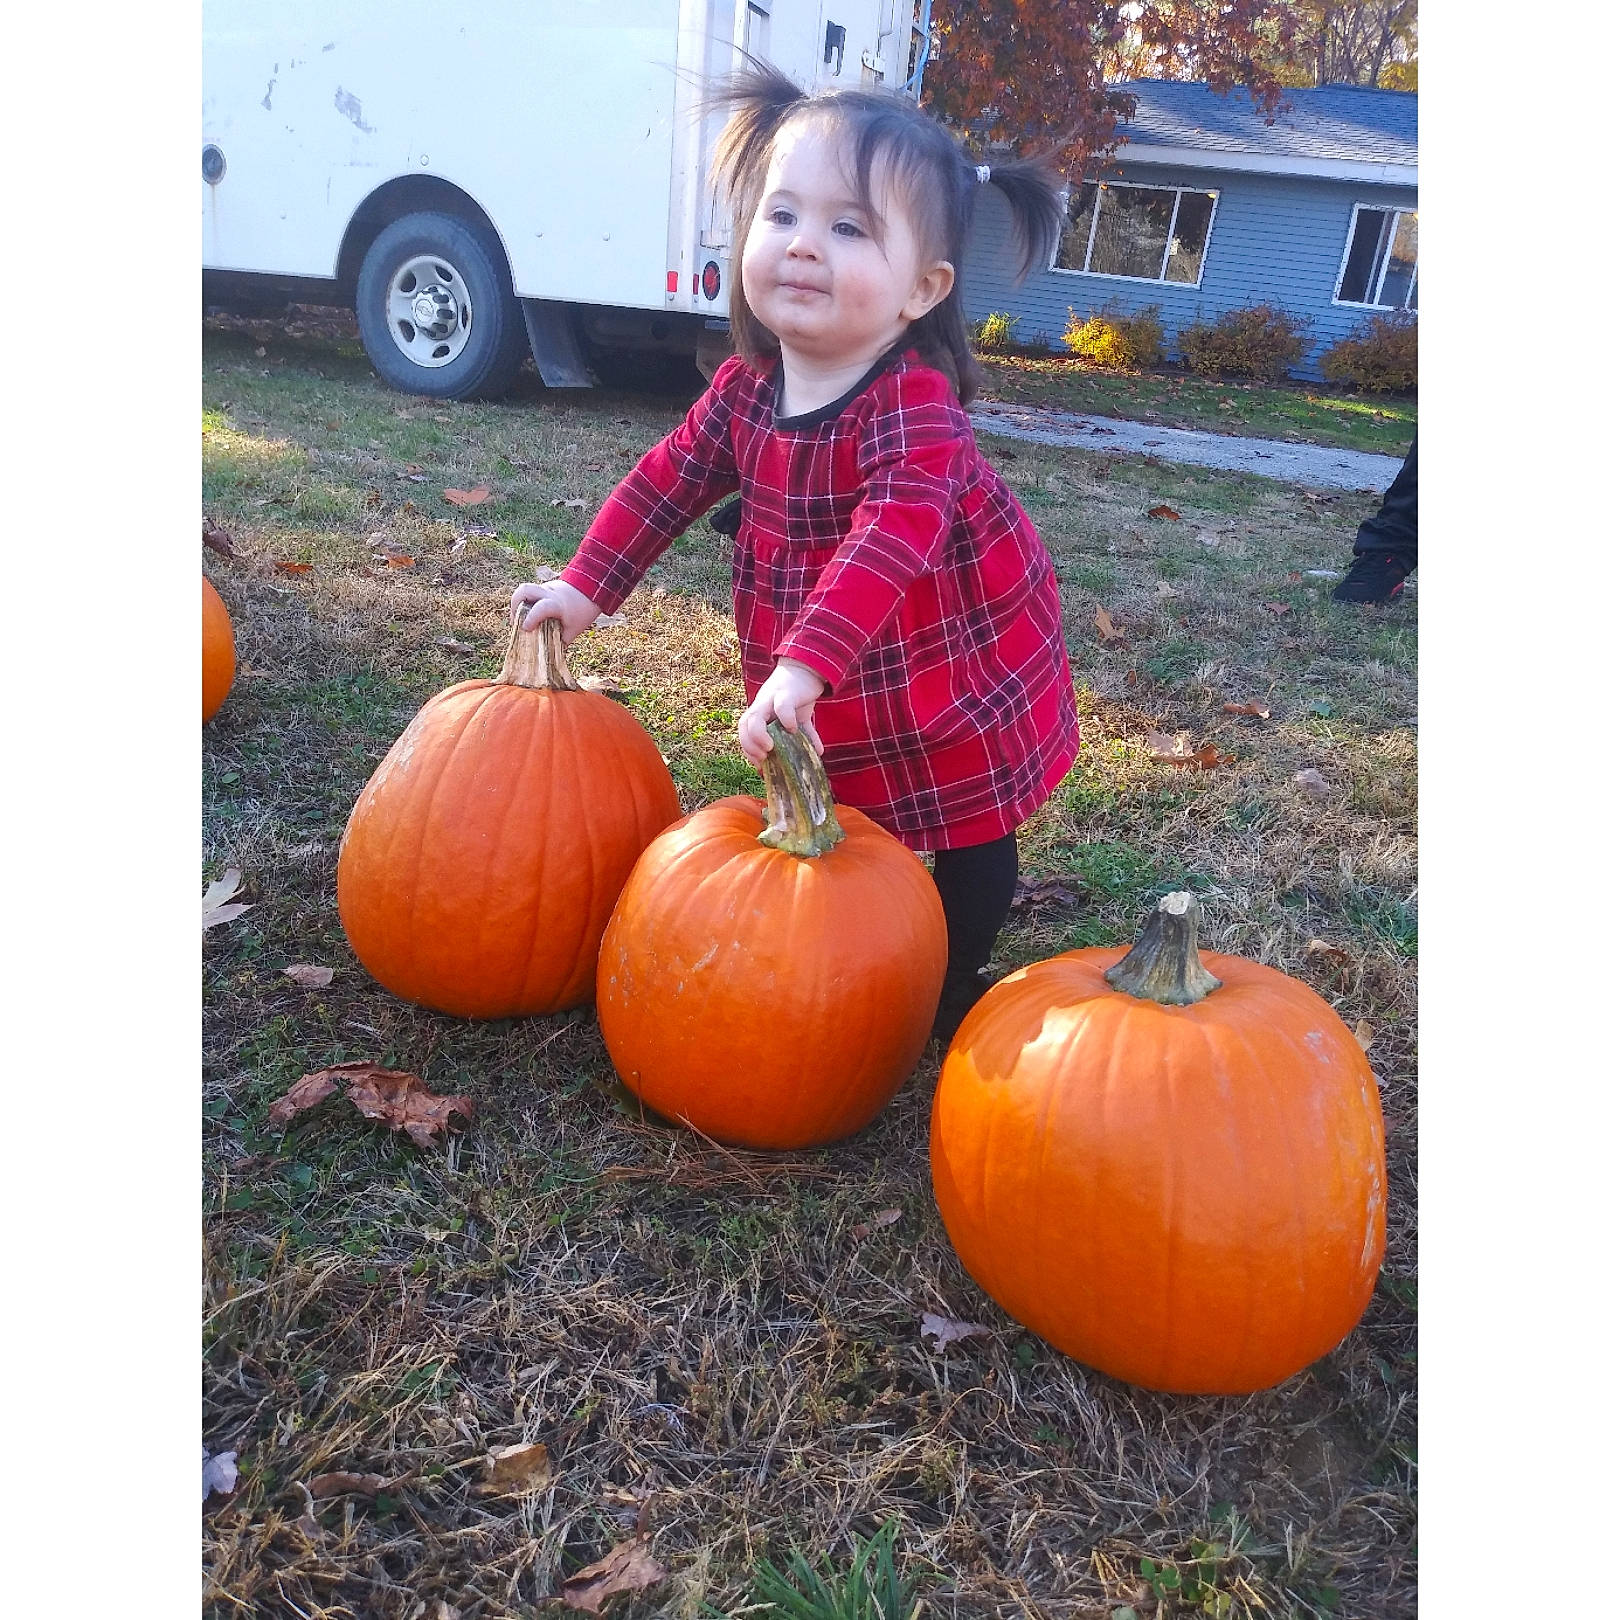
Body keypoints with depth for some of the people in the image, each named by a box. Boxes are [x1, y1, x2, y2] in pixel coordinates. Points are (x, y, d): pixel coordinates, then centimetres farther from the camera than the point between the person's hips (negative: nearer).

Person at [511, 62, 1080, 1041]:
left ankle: (955, 993, 31)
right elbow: (671, 478, 2)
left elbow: (897, 531, -48)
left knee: (971, 836, 9)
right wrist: (587, 586, 0)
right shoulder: (748, 386, -9)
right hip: (829, 698, 6)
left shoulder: (913, 406, -32)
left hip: (957, 667, -6)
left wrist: (805, 664, -58)